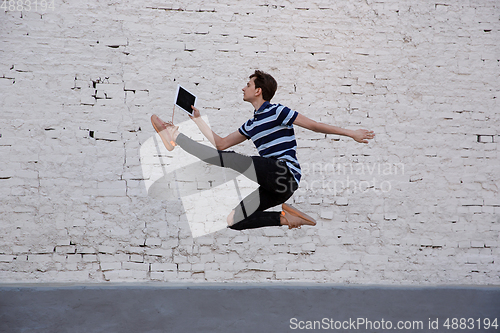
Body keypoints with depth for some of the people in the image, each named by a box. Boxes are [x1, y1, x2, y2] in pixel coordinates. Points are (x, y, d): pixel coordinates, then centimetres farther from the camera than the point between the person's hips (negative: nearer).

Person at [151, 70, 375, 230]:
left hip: (285, 173, -8)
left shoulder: (277, 112, 1)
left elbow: (315, 126, 2)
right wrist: (197, 118, 24)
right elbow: (221, 143, 27)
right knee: (233, 221, -1)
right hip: (273, 185, 8)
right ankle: (285, 217, 2)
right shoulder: (251, 125, 24)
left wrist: (351, 133, 0)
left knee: (230, 159, -17)